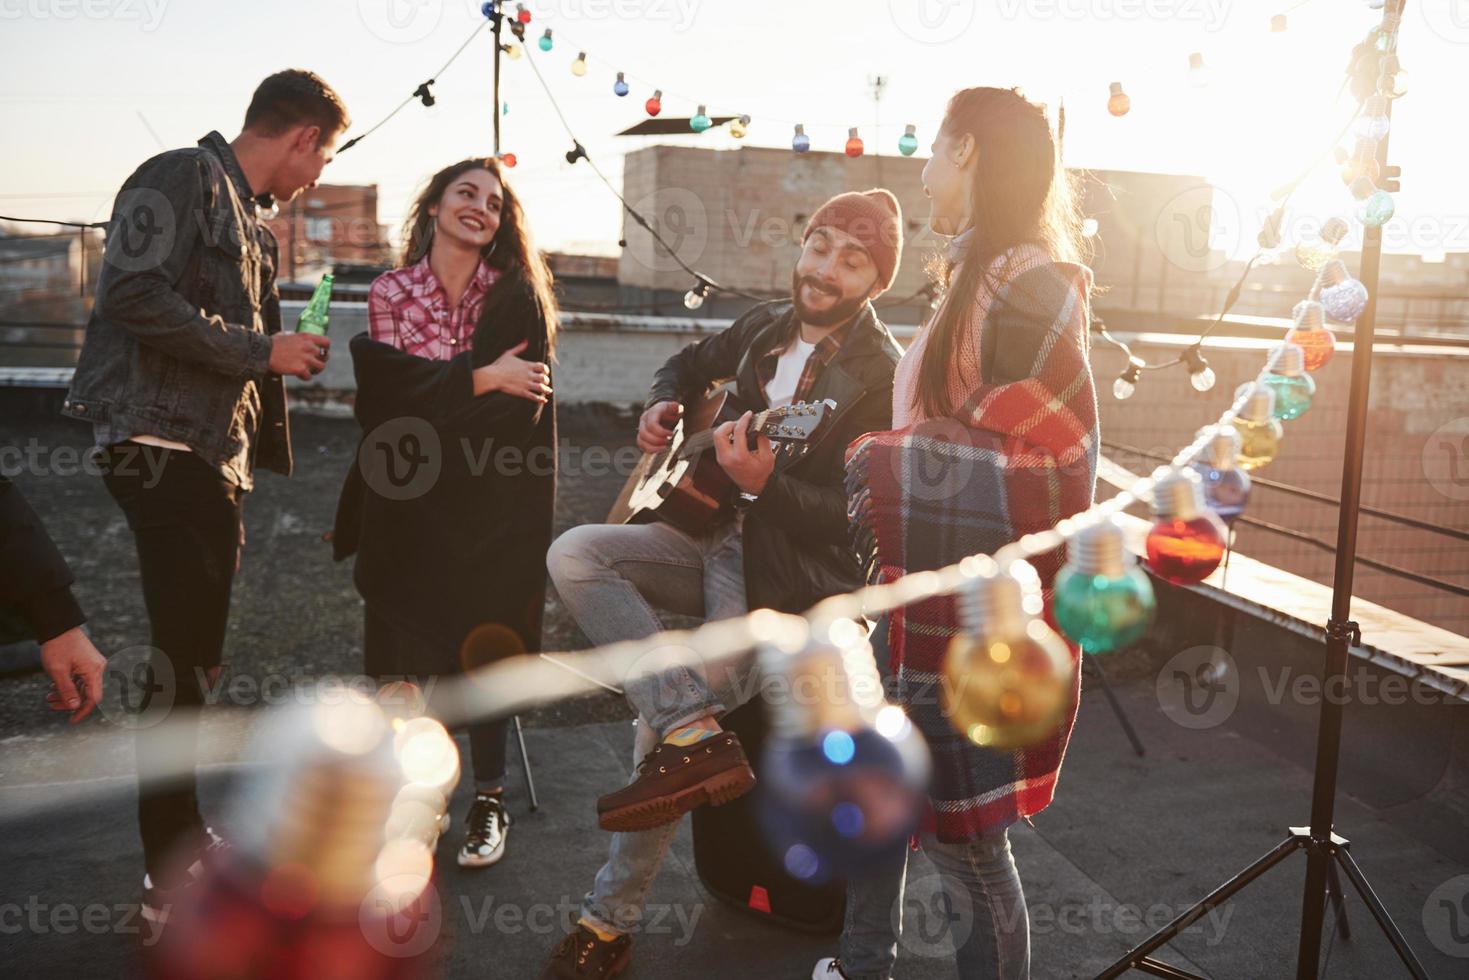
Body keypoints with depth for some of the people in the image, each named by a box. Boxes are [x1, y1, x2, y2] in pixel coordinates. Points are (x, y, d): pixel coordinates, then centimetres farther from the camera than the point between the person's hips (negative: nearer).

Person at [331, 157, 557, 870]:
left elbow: (527, 410, -8)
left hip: (488, 503, -1)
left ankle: (489, 800, 14)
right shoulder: (389, 293, 5)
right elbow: (391, 391, -10)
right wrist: (481, 378, -16)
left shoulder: (518, 296, 1)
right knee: (412, 653, 1)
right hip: (408, 508, 1)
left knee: (482, 648, 2)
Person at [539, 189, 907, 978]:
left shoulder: (880, 378, -14)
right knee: (573, 555, -16)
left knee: (661, 726, -18)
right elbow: (689, 364, 26)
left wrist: (762, 483, -35)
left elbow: (851, 517, -19)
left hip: (792, 572, -7)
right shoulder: (765, 327, 7)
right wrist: (662, 407, 4)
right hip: (720, 536, 7)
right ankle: (696, 734, -23)